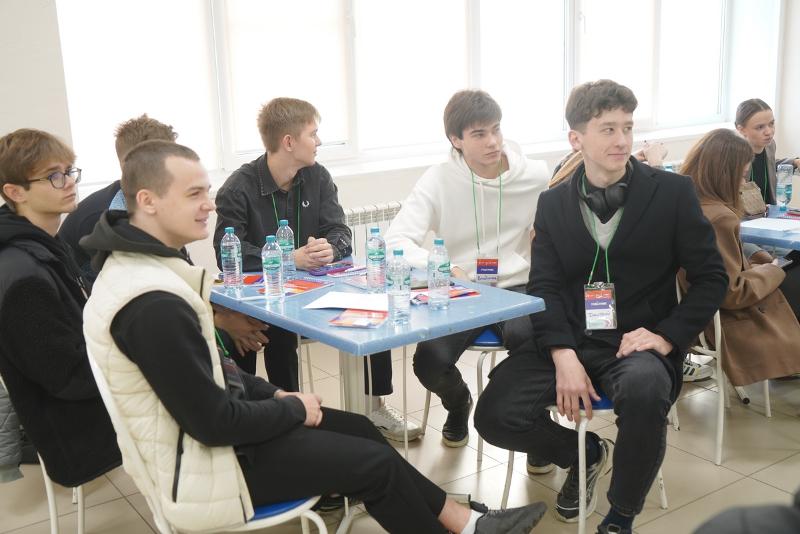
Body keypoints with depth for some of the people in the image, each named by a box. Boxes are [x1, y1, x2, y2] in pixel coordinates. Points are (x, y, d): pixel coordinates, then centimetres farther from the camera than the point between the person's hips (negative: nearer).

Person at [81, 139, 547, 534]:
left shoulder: (142, 262, 2)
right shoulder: (153, 304, -32)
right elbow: (213, 422, -27)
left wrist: (273, 393, 4)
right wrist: (294, 409, -11)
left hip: (200, 431, 10)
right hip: (205, 464, -10)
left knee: (360, 429, 14)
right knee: (376, 464, 0)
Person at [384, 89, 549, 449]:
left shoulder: (536, 176, -2)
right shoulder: (439, 180, -6)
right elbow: (396, 240, -16)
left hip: (517, 289, 0)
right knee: (429, 363, -24)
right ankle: (458, 404, 18)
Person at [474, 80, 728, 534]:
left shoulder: (672, 192, 0)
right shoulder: (553, 202, 7)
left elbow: (712, 277, 2)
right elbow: (545, 286, 1)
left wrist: (667, 335, -13)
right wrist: (563, 355, -16)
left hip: (637, 343, -2)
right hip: (569, 340, 3)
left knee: (644, 391, -38)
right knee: (496, 416, -17)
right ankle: (587, 453, 17)